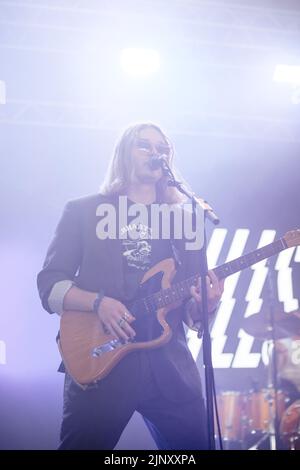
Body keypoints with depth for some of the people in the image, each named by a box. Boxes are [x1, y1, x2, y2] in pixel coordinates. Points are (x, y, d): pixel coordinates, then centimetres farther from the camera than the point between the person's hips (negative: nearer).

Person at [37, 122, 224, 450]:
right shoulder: (82, 211, 9)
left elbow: (192, 310, 15)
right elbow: (49, 285, 2)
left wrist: (204, 303, -9)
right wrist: (99, 302, -16)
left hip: (169, 364, 3)